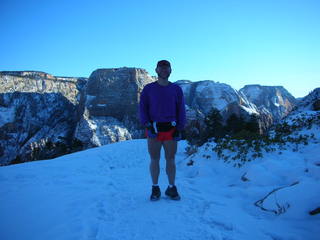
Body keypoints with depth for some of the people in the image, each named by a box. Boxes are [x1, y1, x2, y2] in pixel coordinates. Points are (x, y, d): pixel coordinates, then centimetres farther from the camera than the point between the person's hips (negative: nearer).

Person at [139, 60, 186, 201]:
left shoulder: (176, 89, 9)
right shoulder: (148, 89, 6)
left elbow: (181, 110, 7)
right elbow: (142, 108, 2)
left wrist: (180, 129, -2)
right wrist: (147, 126, -11)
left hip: (171, 129, 1)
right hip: (153, 129, 0)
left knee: (170, 160, 7)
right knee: (154, 160, 5)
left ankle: (172, 188, 21)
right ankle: (155, 189, 18)